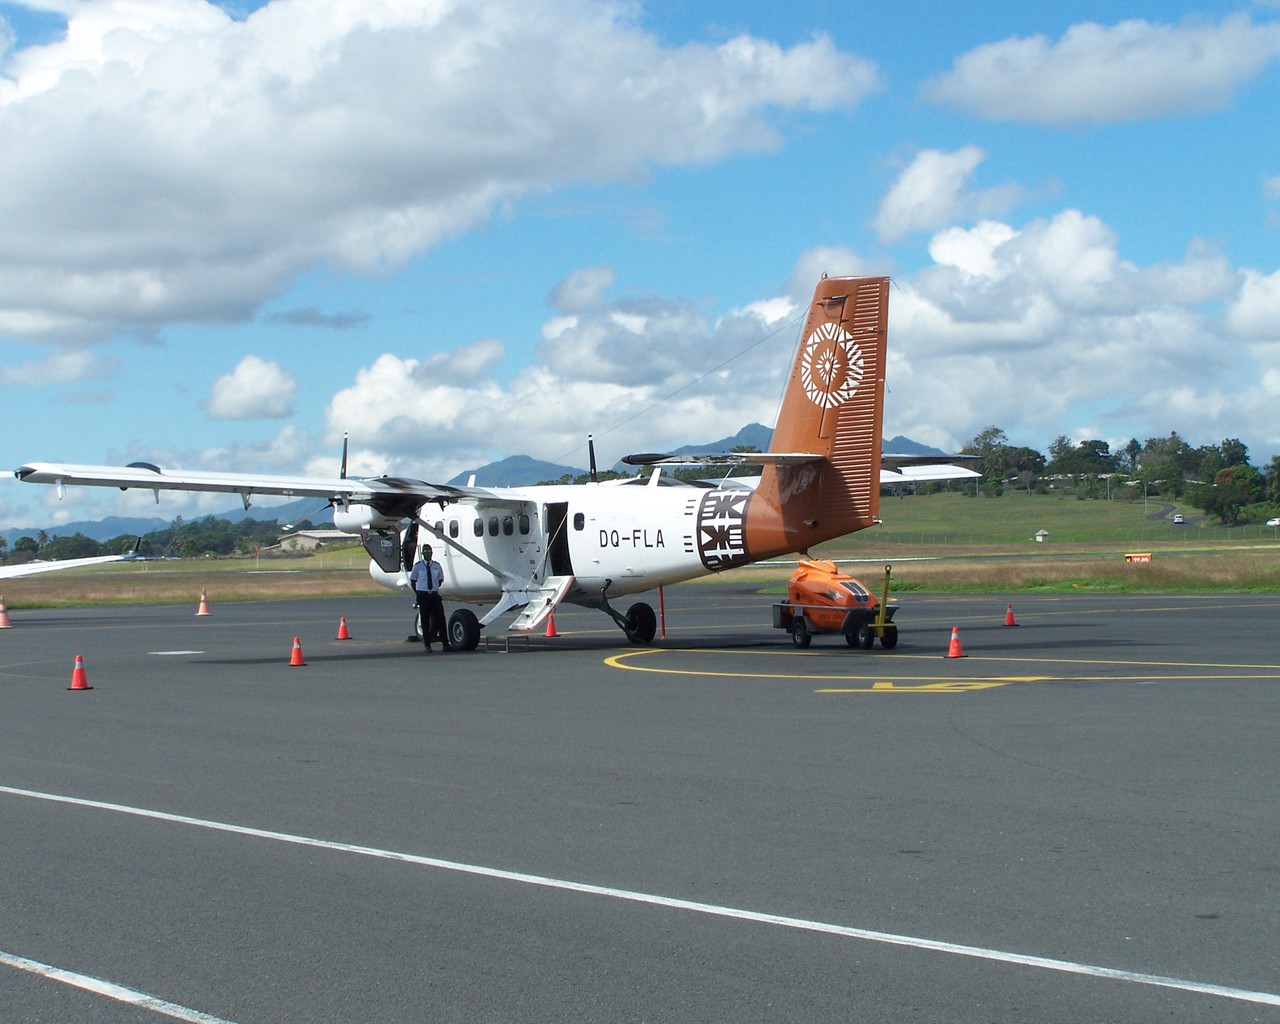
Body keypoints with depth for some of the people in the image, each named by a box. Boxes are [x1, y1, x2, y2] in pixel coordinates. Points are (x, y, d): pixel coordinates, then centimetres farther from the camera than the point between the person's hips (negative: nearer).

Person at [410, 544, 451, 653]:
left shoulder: (437, 565, 6)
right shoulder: (418, 566, -1)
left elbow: (440, 580, 17)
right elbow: (412, 581, 5)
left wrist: (434, 589, 8)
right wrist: (418, 594, 1)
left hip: (435, 594, 2)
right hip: (423, 595, -2)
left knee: (440, 618, -4)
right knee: (425, 620, 2)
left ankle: (445, 644, -1)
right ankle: (427, 645, 8)